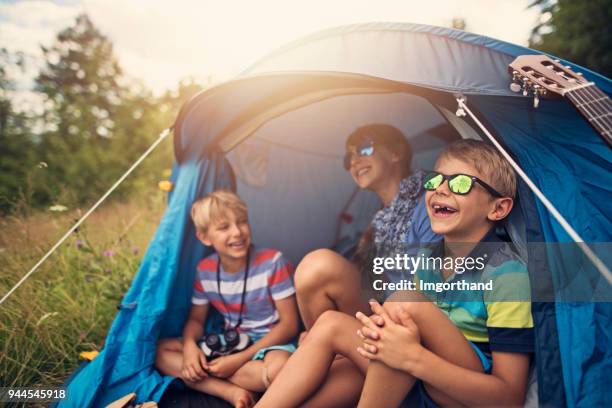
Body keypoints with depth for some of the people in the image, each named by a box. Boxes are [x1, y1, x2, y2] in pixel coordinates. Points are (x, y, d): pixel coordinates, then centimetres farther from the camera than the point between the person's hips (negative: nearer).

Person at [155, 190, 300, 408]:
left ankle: (202, 373, -17)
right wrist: (190, 345, -17)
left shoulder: (272, 262, -18)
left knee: (279, 367, -40)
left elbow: (289, 324, -16)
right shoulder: (205, 270, -4)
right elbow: (196, 319, 8)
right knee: (159, 350, -10)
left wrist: (240, 359, -21)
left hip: (269, 342, -4)